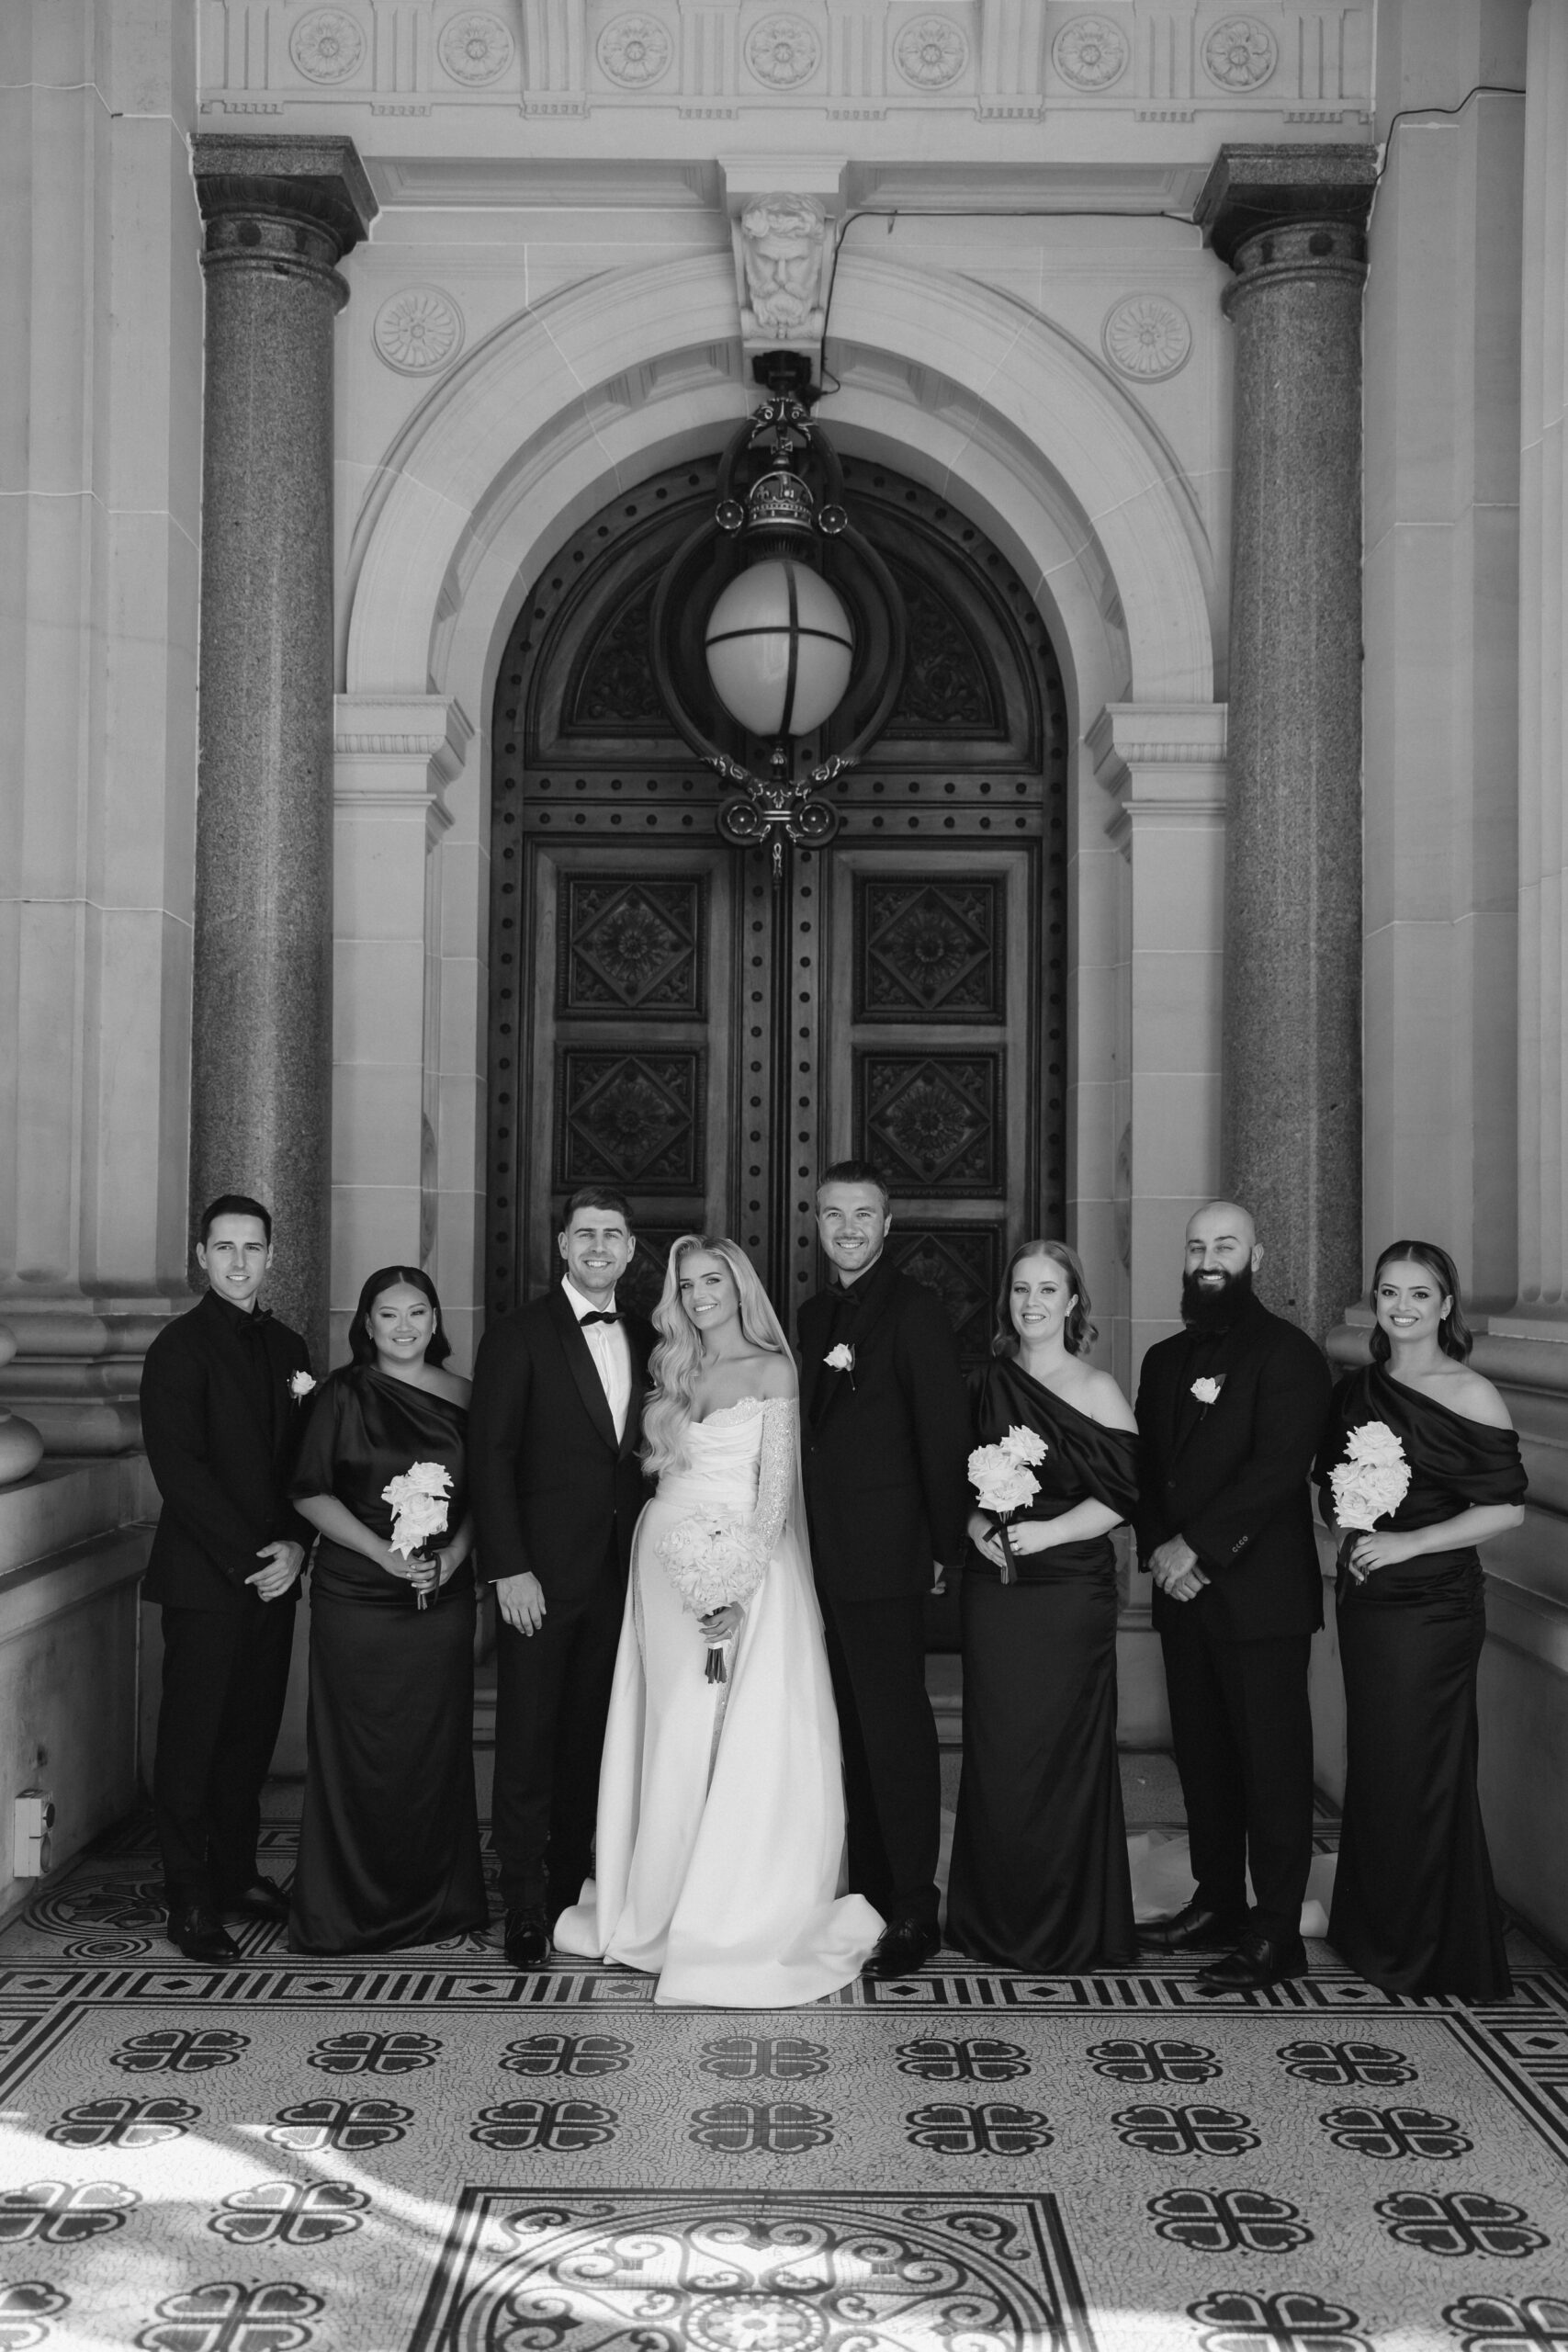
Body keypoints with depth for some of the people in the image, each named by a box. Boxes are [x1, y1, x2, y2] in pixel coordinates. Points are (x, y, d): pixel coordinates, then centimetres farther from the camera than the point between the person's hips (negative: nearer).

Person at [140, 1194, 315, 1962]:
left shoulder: (288, 1347, 13)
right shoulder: (179, 1350, -7)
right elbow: (181, 1472, -13)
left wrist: (296, 1544, -2)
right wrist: (251, 1558, -14)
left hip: (273, 1574, 6)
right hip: (205, 1580, -6)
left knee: (253, 1730, 11)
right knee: (193, 1736, 0)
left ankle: (236, 1870, 24)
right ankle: (190, 1899, 9)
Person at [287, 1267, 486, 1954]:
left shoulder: (462, 1398, 8)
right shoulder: (345, 1393, -2)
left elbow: (479, 1496, 12)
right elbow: (310, 1493, -5)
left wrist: (455, 1552, -7)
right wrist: (382, 1551, -14)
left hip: (443, 1595, 3)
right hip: (356, 1595, -3)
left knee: (437, 1747, 6)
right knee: (358, 1750, 1)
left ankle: (436, 1899, 20)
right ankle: (350, 1907, 14)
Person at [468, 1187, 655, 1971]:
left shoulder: (645, 1341, 10)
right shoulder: (520, 1335, -5)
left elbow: (646, 1457, 14)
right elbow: (489, 1456, -8)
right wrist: (509, 1569, -14)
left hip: (618, 1575, 5)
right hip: (540, 1575, -5)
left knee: (590, 1738, 11)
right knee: (529, 1740, 0)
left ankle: (570, 1888, 21)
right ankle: (524, 1910, 9)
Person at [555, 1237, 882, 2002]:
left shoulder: (772, 1370, -2)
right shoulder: (673, 1371, 13)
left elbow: (776, 1487, -9)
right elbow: (658, 1466, 13)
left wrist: (742, 1588, -18)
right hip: (665, 1562, 5)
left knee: (744, 1740, -4)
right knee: (671, 1738, 8)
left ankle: (742, 1918, 5)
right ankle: (659, 1905, 17)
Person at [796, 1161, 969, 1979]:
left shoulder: (914, 1309, -7)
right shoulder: (814, 1314, 15)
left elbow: (944, 1434, -9)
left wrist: (945, 1546, -10)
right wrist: (805, 1537, 10)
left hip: (885, 1555, -7)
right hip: (824, 1558, 7)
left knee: (895, 1733, -3)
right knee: (852, 1735, 13)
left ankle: (913, 1913, 4)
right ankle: (867, 1891, 22)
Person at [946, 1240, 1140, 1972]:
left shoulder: (1096, 1390, -2)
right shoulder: (986, 1383, 9)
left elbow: (1122, 1496, -7)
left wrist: (1043, 1532, -16)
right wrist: (976, 1525, -7)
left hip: (1068, 1589, -3)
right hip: (992, 1586, 3)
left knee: (1062, 1752, 0)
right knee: (995, 1752, 5)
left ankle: (1069, 1930, 13)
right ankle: (997, 1920, 18)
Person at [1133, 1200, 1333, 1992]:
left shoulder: (1288, 1354, -6)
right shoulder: (1165, 1359, 16)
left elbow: (1276, 1468, -16)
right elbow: (1145, 1468, 13)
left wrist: (1197, 1544, -17)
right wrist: (1157, 1547, -4)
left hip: (1260, 1593, -7)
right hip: (1185, 1594, 7)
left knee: (1272, 1764, -1)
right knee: (1202, 1757, 13)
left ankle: (1276, 1933, 4)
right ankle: (1218, 1905, 24)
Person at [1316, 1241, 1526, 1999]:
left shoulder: (1470, 1396, -9)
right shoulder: (1355, 1391, 9)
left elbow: (1506, 1508, -12)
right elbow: (1331, 1488, 21)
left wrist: (1408, 1542, -17)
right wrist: (1346, 1522, 0)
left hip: (1434, 1602, -5)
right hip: (1364, 1597, 6)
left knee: (1423, 1769, 1)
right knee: (1372, 1765, 12)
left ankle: (1432, 1950, 16)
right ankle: (1373, 1929, 26)